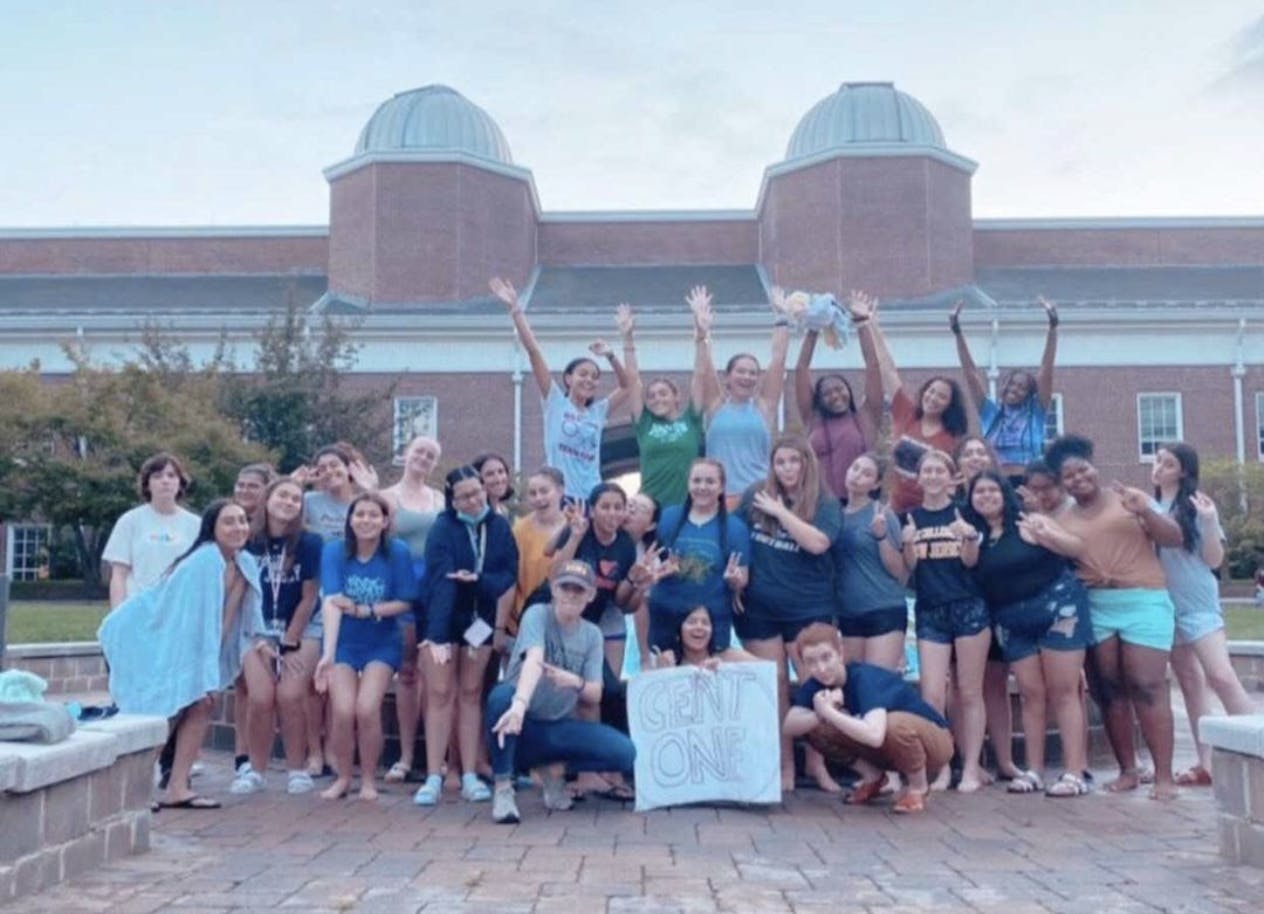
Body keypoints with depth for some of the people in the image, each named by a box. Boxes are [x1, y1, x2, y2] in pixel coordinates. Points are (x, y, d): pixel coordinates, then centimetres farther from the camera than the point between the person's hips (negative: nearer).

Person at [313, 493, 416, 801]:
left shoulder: (397, 552, -13)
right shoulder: (334, 551, -13)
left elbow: (405, 603, -8)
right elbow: (331, 602, -24)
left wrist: (362, 610, -21)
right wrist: (328, 653, -36)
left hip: (382, 644, 0)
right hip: (344, 644, 1)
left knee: (366, 709, -17)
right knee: (343, 711, -14)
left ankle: (369, 779, 7)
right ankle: (342, 777, 12)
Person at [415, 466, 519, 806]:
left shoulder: (499, 527, -6)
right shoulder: (442, 529, -17)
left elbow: (509, 573, -6)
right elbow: (439, 583, -28)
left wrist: (478, 581, -27)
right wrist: (437, 634, -37)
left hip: (479, 619, 3)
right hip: (441, 620, -3)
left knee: (470, 693, 8)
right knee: (440, 694, -4)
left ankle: (469, 776, 11)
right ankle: (434, 778, 0)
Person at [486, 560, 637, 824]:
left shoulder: (592, 635, 3)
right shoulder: (537, 614, -11)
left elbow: (594, 696, -3)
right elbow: (534, 659, -32)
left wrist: (576, 683, -27)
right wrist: (520, 704, -50)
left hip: (559, 727, 4)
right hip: (523, 724, -4)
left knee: (625, 753, -18)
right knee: (503, 695, -38)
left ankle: (555, 769, 8)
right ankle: (503, 787, -18)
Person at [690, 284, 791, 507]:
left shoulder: (764, 406, 10)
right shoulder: (716, 406, 10)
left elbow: (778, 359, 7)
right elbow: (704, 368, 1)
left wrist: (782, 317, 5)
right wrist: (702, 332, -10)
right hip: (720, 498, 0)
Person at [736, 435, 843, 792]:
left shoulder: (825, 503, -3)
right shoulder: (754, 496, 3)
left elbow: (817, 542, -20)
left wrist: (779, 511, -17)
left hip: (808, 608, -2)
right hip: (759, 608, 2)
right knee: (774, 686, 8)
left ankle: (816, 762, 16)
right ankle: (784, 765, 19)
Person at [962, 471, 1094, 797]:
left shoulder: (1028, 522, -6)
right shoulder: (975, 536, 7)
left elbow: (1074, 548, -16)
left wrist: (1048, 534, -34)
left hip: (1056, 606, -4)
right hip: (1012, 621, 4)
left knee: (1063, 691, -5)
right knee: (1031, 694, 6)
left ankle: (1074, 773, -7)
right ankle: (1034, 771, 11)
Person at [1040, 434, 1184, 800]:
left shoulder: (1130, 498, 4)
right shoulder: (1062, 520, 12)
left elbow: (1175, 538, -1)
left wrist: (1145, 513, -16)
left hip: (1143, 602, -3)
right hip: (1095, 608, 3)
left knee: (1147, 687, -9)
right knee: (1110, 690, 4)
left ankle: (1164, 775, -7)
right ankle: (1128, 770, 13)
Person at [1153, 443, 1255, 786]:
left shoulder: (1194, 505, -6)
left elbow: (1214, 560, -7)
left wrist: (1210, 522, -22)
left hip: (1198, 603, -5)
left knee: (1220, 677, -17)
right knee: (1189, 682, 8)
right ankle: (1205, 764, 11)